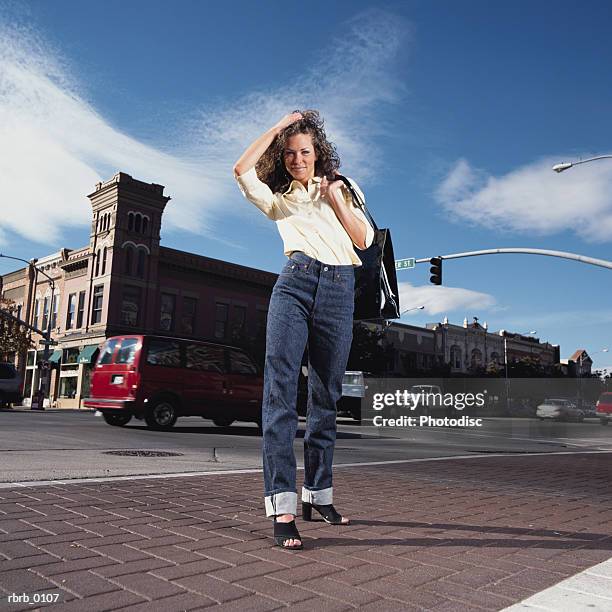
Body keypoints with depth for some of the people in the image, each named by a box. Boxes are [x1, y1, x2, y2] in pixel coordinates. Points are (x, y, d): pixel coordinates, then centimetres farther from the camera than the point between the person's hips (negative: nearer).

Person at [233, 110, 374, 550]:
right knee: (280, 388, -16)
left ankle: (318, 493, 14)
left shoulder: (341, 189, 22)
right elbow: (242, 170, 3)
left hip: (339, 290, 1)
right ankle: (283, 505, -17)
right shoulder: (279, 199, 21)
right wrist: (278, 126, 11)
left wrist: (337, 200, 4)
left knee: (326, 396, 3)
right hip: (295, 282, -1)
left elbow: (365, 239, 12)